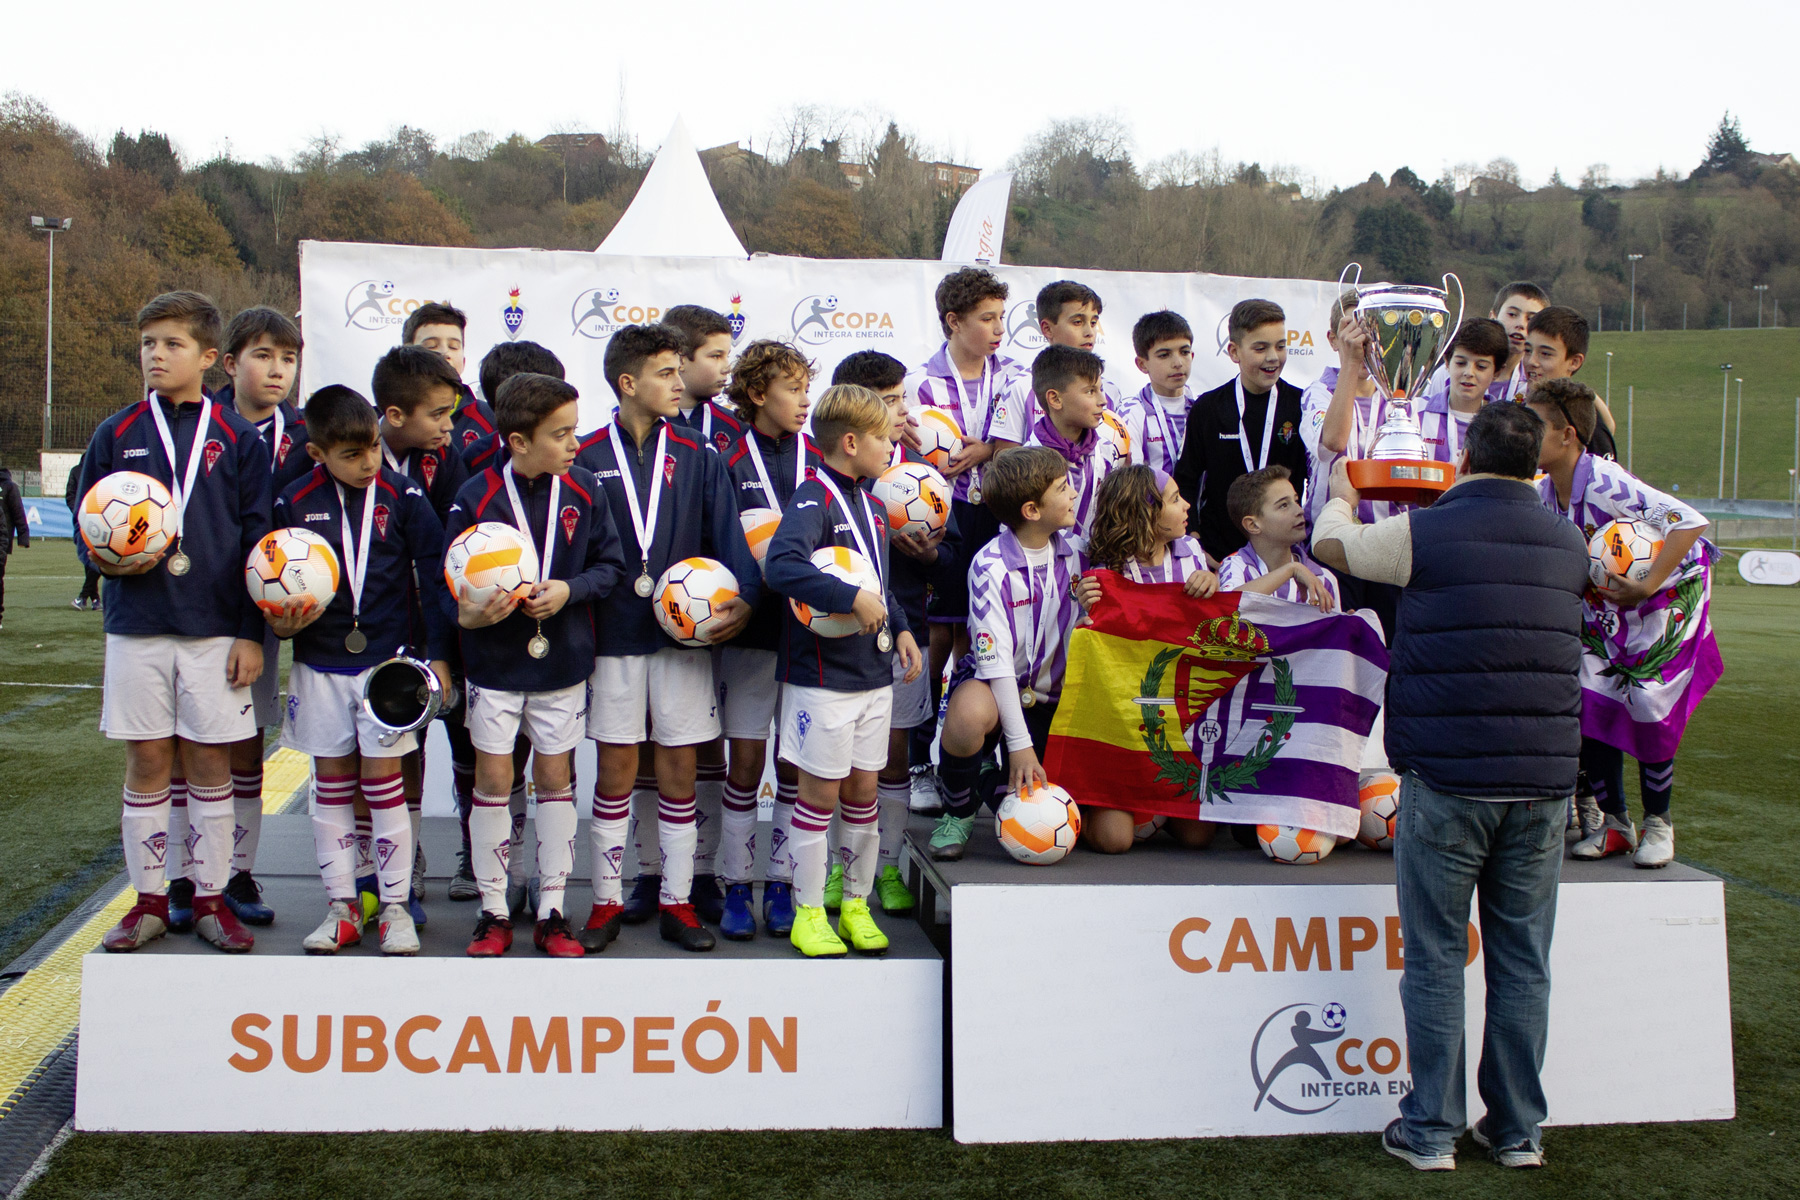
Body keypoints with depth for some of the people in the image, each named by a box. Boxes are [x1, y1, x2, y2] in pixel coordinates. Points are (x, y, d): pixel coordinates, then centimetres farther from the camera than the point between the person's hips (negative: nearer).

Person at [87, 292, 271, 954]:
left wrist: (252, 634, -2)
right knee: (147, 762, 6)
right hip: (137, 627, 1)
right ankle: (149, 900, 17)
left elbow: (257, 539, 2)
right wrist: (109, 559, -11)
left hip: (217, 628, -1)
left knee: (211, 762, 4)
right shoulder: (115, 435, 6)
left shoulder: (237, 438, 2)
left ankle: (212, 898, 15)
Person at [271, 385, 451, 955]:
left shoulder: (404, 496, -4)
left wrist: (439, 652, -3)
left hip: (387, 659, -2)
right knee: (331, 783, 8)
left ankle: (396, 906, 8)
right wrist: (282, 621, -10)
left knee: (383, 780, -2)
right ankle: (341, 907, 17)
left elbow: (434, 573, -1)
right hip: (319, 665, 2)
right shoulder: (294, 503, 1)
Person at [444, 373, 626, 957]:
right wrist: (470, 612, -26)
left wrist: (569, 591, -16)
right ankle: (494, 913, 15)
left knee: (556, 778, 8)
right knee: (492, 780, 2)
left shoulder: (582, 491, -4)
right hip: (495, 663, -2)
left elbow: (610, 564, 1)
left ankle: (552, 913, 18)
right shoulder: (476, 498, -10)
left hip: (562, 663, 2)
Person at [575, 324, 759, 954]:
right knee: (616, 764, 4)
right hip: (613, 632, -1)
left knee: (679, 764, 5)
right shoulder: (587, 456, 1)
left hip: (684, 631, 1)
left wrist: (743, 595, -17)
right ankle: (607, 900, 15)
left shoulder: (697, 458, 6)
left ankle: (676, 900, 15)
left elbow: (727, 532, -2)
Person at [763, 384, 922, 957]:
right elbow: (782, 565, -33)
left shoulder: (868, 504, 13)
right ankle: (808, 914, 12)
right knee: (821, 793, 1)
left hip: (873, 672, 8)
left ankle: (856, 905, 24)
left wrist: (899, 627, 10)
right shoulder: (813, 501, -15)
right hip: (823, 676, -8)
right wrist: (853, 599, -32)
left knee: (863, 790, 13)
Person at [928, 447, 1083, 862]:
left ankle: (998, 785, 27)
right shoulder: (991, 566, -18)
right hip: (992, 685, -5)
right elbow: (995, 658, -21)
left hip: (1052, 697, 5)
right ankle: (959, 810, -9)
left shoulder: (1073, 552, -1)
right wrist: (1019, 743, -25)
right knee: (968, 716, -42)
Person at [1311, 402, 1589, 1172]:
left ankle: (1431, 1132, 9)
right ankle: (1518, 1130, 19)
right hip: (1542, 785, 4)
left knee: (1436, 960, 4)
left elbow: (1328, 543, 10)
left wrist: (1341, 497, 32)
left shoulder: (1426, 534, -6)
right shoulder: (1566, 544, 9)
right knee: (1522, 963, 10)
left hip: (1446, 781, -4)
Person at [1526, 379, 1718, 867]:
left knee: (1648, 706, -9)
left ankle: (1658, 822, 13)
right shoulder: (1544, 492, -8)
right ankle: (1614, 823, 12)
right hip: (1603, 605, 7)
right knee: (1591, 703, -3)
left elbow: (1689, 521, -35)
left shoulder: (1605, 483, -31)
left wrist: (1645, 587, -37)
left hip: (1669, 593, -7)